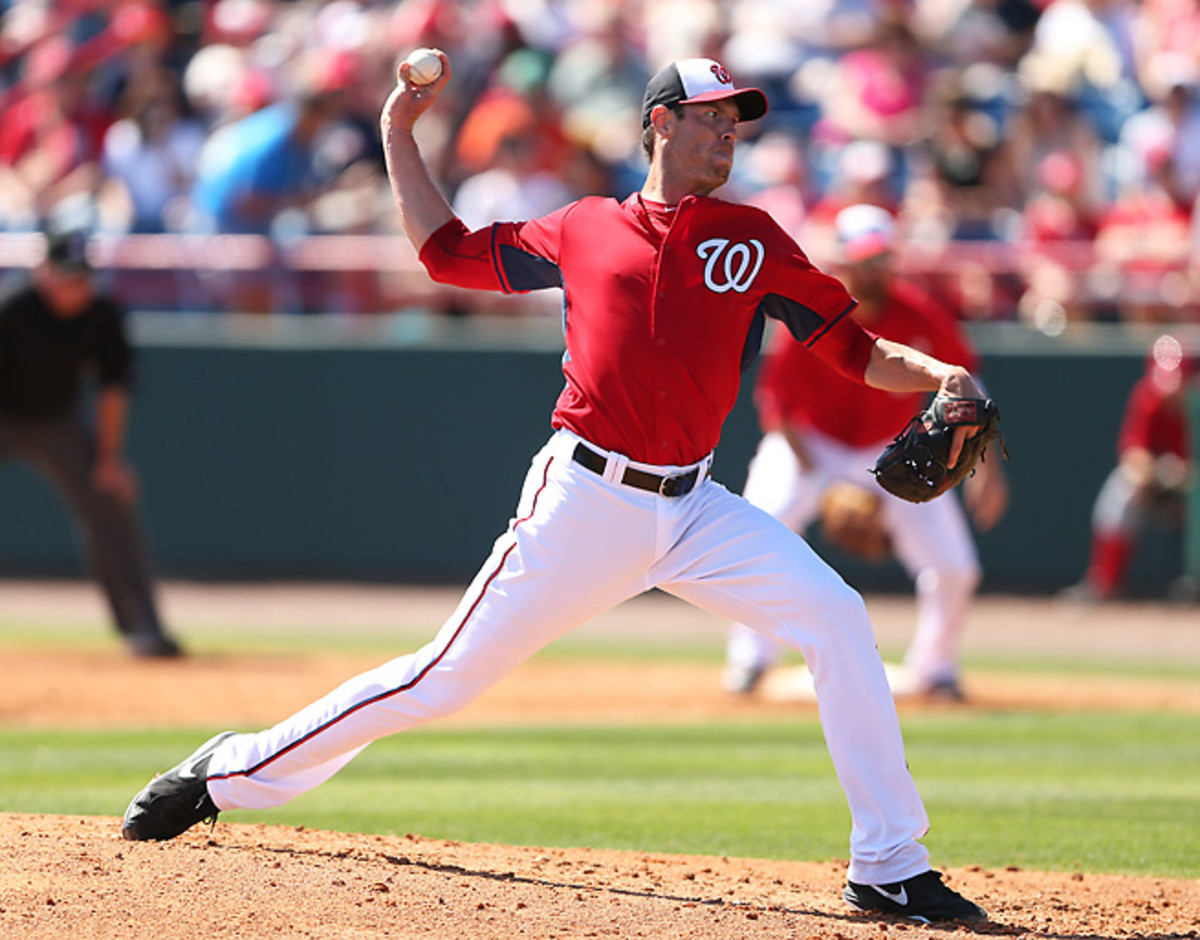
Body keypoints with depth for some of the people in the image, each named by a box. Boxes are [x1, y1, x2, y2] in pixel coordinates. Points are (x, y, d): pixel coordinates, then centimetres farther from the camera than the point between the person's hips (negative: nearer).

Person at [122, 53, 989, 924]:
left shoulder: (753, 240, 10)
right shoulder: (585, 229, 8)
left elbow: (852, 346, 8)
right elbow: (450, 253, 19)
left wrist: (936, 375, -9)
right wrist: (399, 134, 17)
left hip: (692, 509, 2)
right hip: (584, 502, -2)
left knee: (837, 619, -15)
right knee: (448, 677, -3)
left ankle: (889, 868, -8)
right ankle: (234, 772, 13)